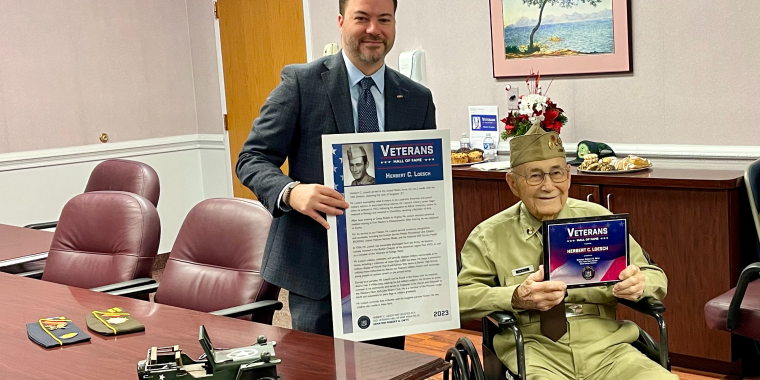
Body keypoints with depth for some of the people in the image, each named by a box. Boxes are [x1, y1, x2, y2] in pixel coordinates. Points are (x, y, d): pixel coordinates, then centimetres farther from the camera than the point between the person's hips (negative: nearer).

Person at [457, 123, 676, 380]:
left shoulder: (598, 218, 11)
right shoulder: (489, 236, 6)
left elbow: (657, 279, 14)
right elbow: (459, 296, -3)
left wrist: (639, 283, -10)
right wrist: (516, 298, -20)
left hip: (605, 348, 3)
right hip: (535, 353, -2)